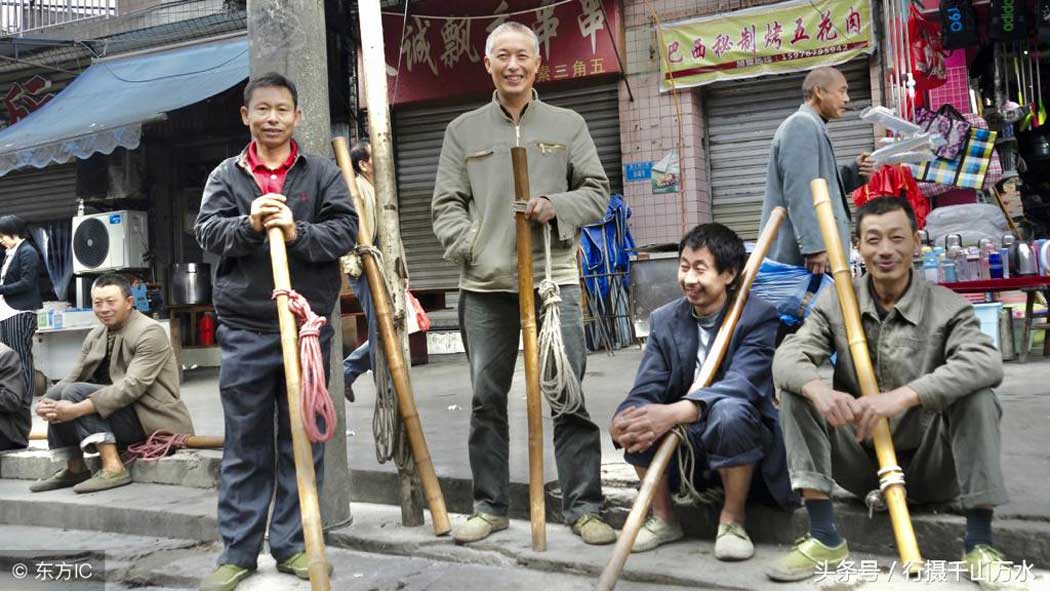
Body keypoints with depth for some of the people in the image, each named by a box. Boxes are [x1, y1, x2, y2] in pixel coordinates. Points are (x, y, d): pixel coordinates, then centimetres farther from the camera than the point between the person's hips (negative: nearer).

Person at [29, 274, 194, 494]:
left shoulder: (150, 332, -13)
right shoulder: (96, 335, 12)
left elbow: (132, 386, -24)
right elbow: (73, 377, 8)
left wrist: (78, 409, -29)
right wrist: (46, 403, -14)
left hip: (151, 419, -8)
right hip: (117, 408, 8)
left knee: (74, 392, -19)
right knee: (56, 393, -3)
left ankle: (113, 466, -24)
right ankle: (74, 468, 4)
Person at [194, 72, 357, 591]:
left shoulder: (322, 173, 7)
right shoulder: (226, 176, 9)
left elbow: (345, 231, -3)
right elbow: (208, 231, -2)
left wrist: (297, 233, -20)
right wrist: (249, 225, -21)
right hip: (244, 329, 0)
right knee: (245, 445, 6)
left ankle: (293, 546, 17)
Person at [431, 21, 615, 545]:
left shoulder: (568, 124, 11)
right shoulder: (463, 130, 12)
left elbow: (597, 192, 8)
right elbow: (446, 204, 8)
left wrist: (557, 207, -11)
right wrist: (469, 247, -10)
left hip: (554, 279, -1)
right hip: (484, 285, 1)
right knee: (486, 400, 8)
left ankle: (583, 506, 9)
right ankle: (490, 506, 20)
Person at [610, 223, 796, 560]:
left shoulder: (758, 317, -14)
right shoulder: (664, 320, 2)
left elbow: (740, 385, -29)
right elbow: (646, 390, -8)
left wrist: (675, 412, -45)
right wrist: (624, 421, -33)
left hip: (746, 439, -4)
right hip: (687, 441, 4)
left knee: (729, 412, -37)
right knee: (635, 416, -23)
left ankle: (733, 518, -13)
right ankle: (663, 517, -2)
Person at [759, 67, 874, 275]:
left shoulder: (812, 126, 23)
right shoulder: (802, 124, -10)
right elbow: (800, 192, -20)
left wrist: (854, 172, 11)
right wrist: (814, 246, -26)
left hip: (809, 251, 11)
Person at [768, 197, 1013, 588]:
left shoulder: (947, 306, -8)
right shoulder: (835, 302, -1)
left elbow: (987, 363, -28)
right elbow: (788, 356, -14)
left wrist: (904, 396, -42)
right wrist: (819, 389, -39)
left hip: (928, 461, -2)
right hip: (861, 459, 2)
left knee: (975, 393, -26)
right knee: (797, 389, -17)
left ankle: (979, 543, -20)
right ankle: (824, 538, -19)